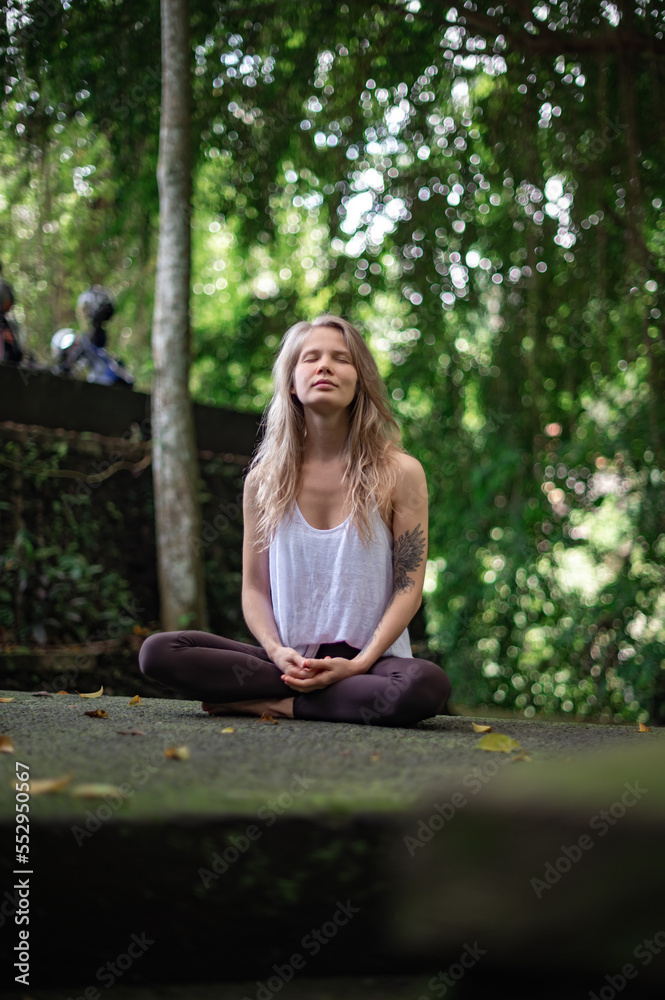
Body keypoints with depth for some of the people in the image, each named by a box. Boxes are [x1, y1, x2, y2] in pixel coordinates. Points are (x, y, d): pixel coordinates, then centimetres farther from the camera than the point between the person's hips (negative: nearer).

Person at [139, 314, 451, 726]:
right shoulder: (264, 480, 7)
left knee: (426, 686, -38)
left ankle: (270, 704, -18)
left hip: (369, 660, -2)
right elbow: (255, 588, 7)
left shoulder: (399, 473, 0)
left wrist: (359, 664, -16)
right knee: (158, 652, -20)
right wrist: (278, 653, -14)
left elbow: (409, 588, -3)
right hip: (290, 661, 2)